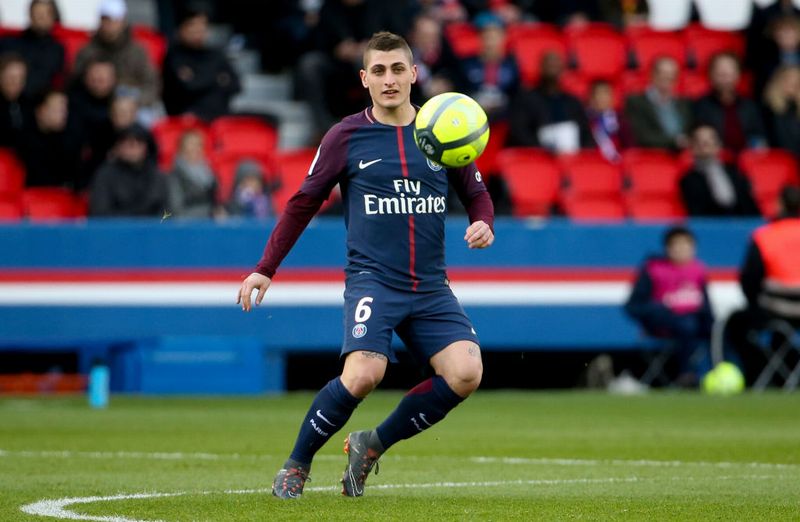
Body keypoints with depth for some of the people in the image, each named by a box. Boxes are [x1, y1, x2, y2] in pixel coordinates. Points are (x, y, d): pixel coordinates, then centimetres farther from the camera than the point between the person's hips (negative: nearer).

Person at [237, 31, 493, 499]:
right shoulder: (346, 137, 1)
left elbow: (476, 193, 18)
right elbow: (303, 204, 9)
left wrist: (483, 224, -5)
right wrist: (265, 269, 6)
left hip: (431, 288, 3)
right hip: (372, 280, -3)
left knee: (466, 374, -17)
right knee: (364, 374, -26)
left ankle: (373, 445, 5)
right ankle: (296, 466, -2)